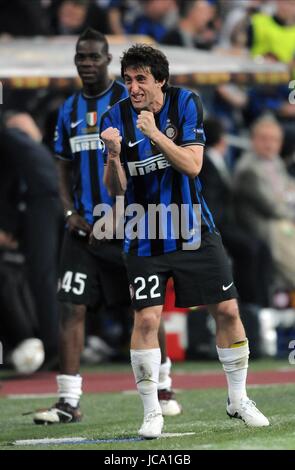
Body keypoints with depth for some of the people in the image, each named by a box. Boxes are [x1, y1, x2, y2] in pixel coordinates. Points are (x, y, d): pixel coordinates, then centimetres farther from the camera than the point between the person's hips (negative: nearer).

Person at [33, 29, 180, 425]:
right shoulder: (69, 110, 11)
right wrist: (70, 212, 2)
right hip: (84, 227, 4)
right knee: (71, 308, -6)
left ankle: (163, 388, 18)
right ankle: (69, 401, -6)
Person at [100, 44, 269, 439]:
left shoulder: (186, 103, -7)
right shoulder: (115, 118, -6)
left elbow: (192, 166, -16)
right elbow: (116, 189, -8)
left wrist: (155, 134, -27)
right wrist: (114, 155, -28)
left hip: (194, 229, 1)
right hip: (145, 236, -1)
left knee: (227, 310, 2)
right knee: (146, 319, -12)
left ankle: (238, 400, 19)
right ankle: (152, 412, -1)